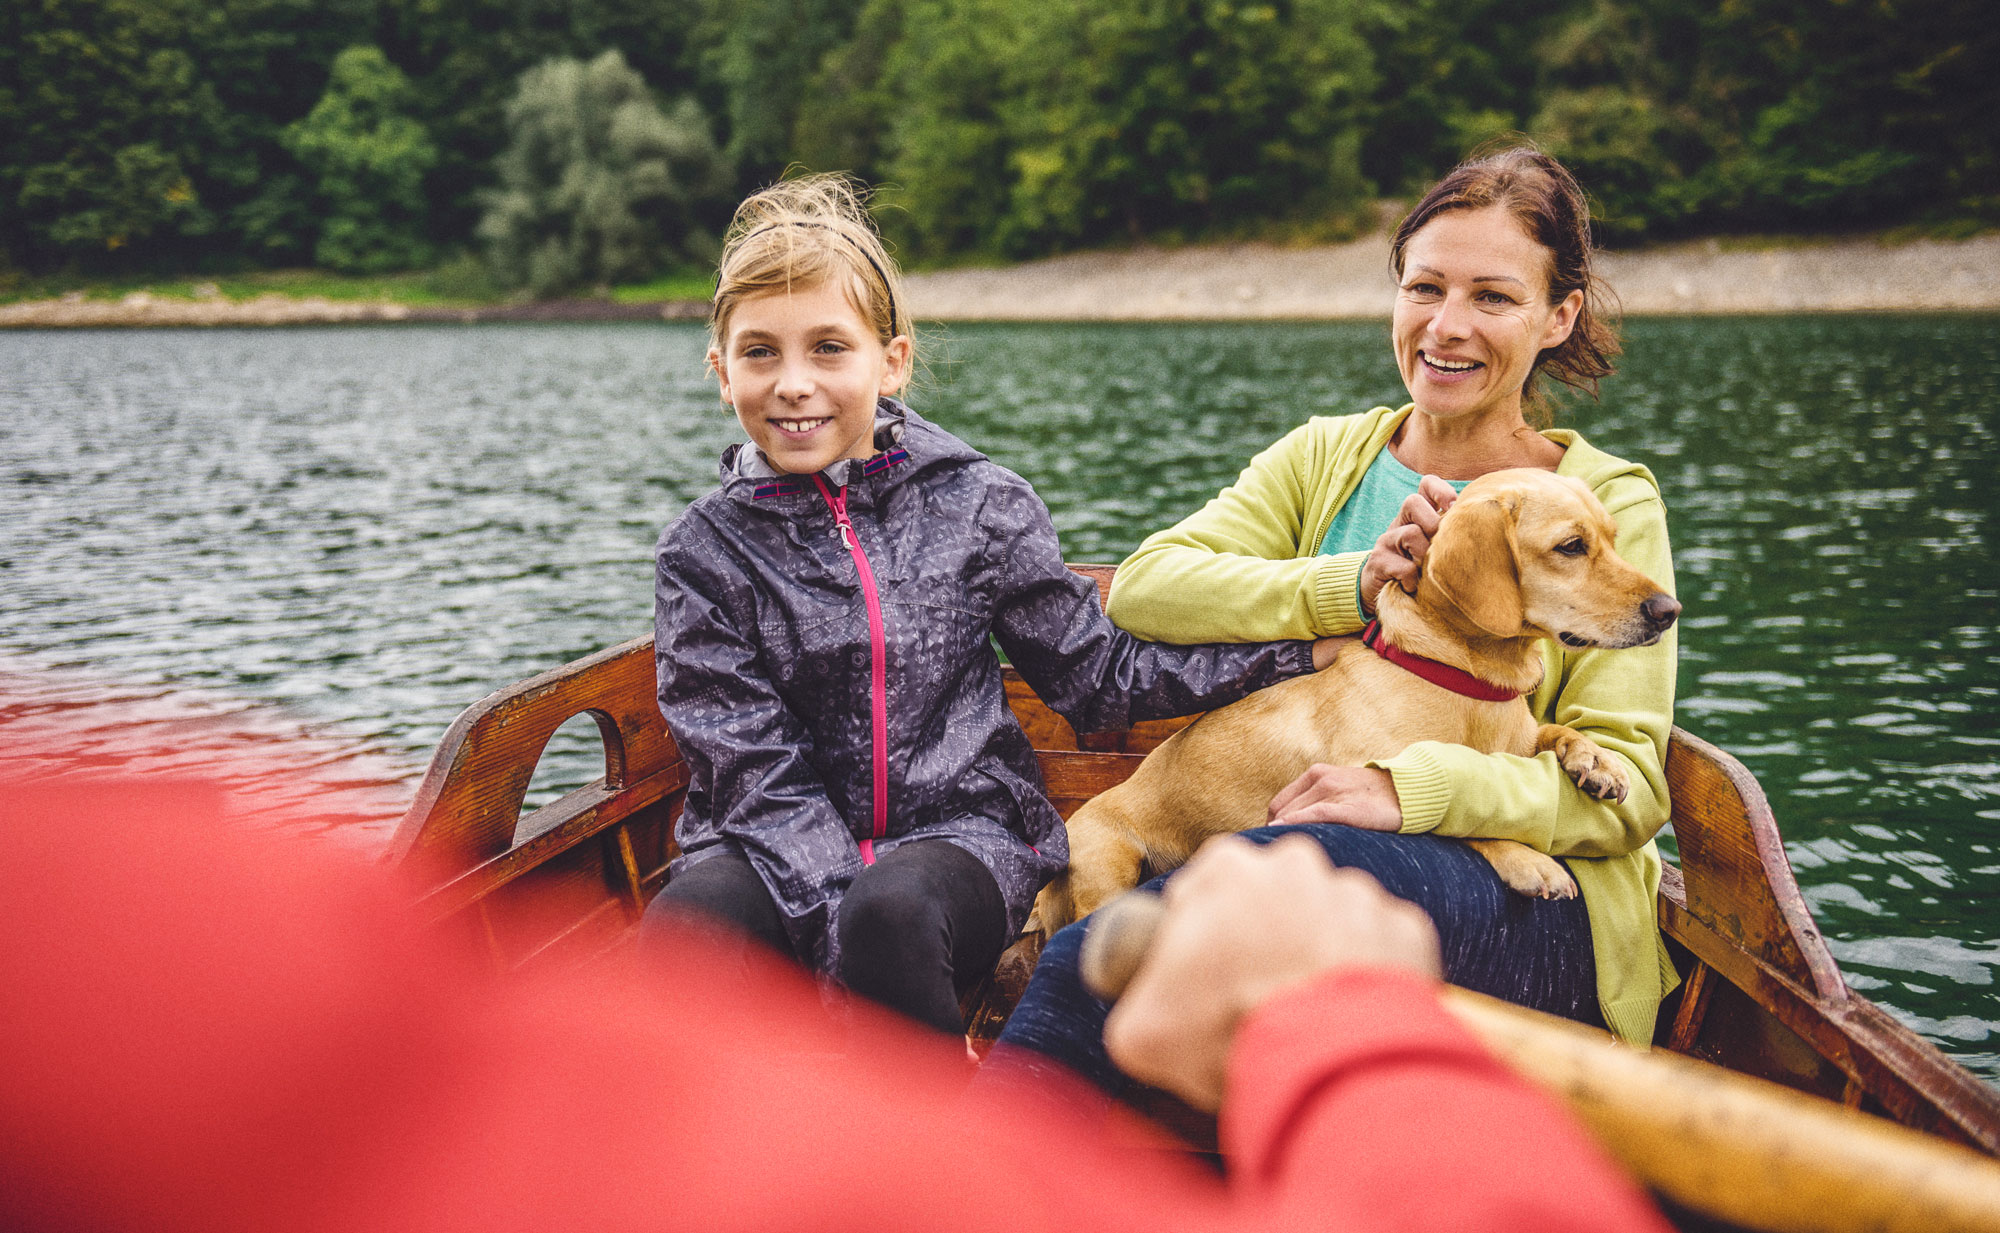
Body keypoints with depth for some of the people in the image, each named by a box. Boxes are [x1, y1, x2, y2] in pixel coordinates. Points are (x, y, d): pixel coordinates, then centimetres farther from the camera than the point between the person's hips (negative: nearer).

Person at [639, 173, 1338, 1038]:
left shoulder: (977, 505, 3)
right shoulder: (707, 548, 0)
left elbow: (1095, 673, 8)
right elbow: (757, 772, -6)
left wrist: (1303, 641, 1)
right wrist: (846, 928, -21)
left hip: (960, 828, 0)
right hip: (784, 852, 0)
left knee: (892, 909, -35)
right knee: (685, 926, -32)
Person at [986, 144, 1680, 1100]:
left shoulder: (1610, 505, 4)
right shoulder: (1326, 458, 15)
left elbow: (1624, 785, -5)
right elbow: (1142, 588, -1)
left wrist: (1410, 787, -23)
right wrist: (1354, 587, -14)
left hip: (1536, 915, -3)